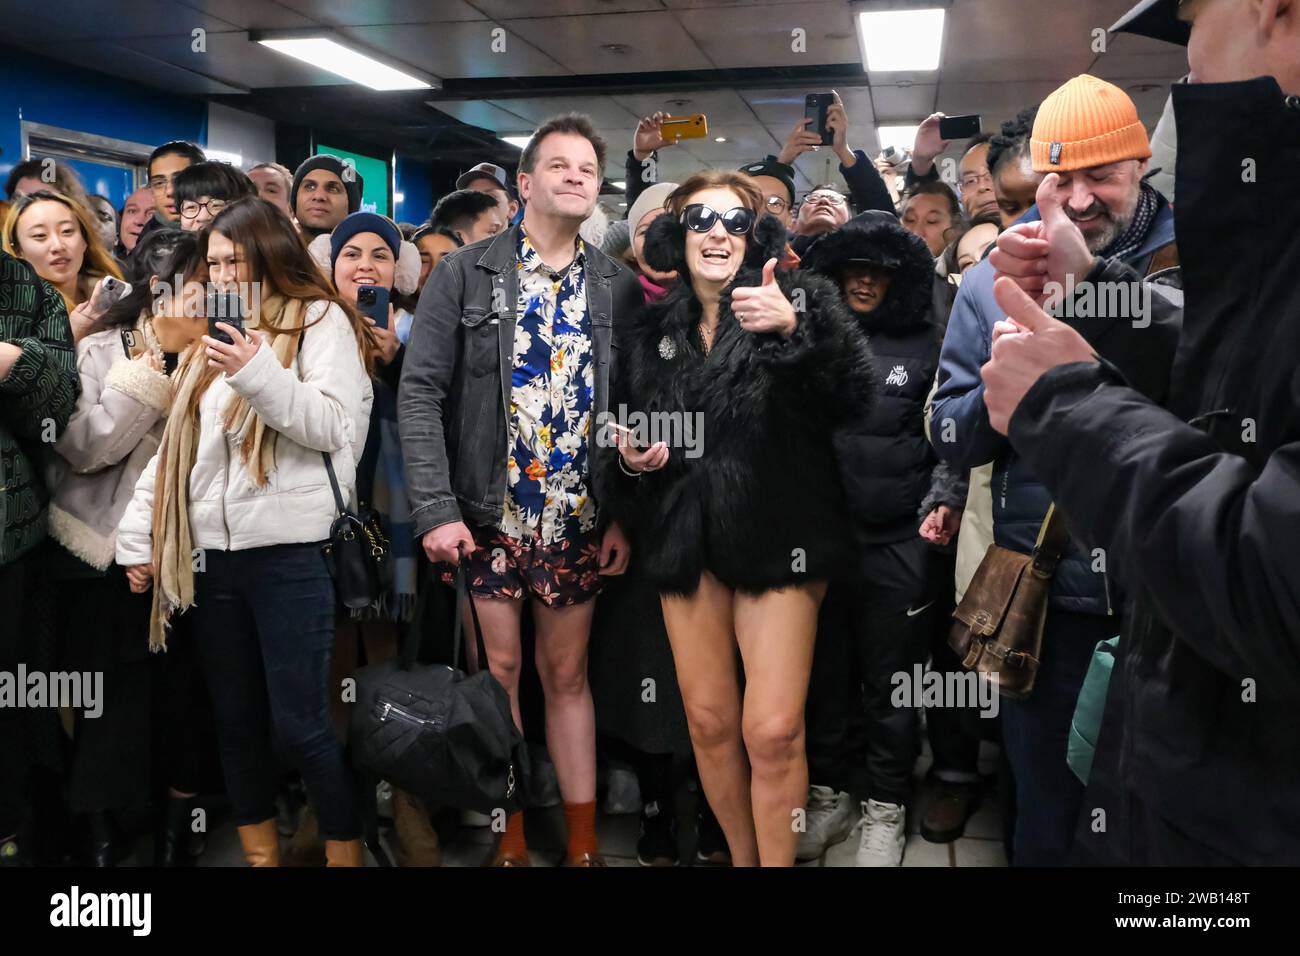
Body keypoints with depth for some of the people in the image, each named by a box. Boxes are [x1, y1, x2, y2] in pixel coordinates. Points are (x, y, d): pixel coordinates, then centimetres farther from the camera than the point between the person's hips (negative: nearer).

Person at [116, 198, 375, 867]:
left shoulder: (321, 319, 1)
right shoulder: (213, 336, 20)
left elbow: (333, 426, -11)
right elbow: (174, 445, 19)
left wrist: (260, 375, -23)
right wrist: (138, 534, 15)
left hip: (291, 552, -6)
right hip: (213, 553, 7)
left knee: (300, 720, -5)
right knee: (235, 716, 12)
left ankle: (346, 852, 10)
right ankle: (259, 853, 25)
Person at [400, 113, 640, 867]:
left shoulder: (620, 287, 5)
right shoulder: (464, 273, -3)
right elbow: (421, 393, -8)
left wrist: (626, 515, -1)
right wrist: (436, 511, -16)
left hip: (579, 522, 2)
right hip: (485, 516, -2)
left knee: (568, 675, 12)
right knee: (498, 672, 7)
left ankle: (584, 843, 22)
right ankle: (509, 841, 22)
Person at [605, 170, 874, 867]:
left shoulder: (797, 299, -2)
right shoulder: (652, 333, 9)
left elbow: (853, 397, -18)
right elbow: (628, 428, 22)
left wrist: (794, 329, -33)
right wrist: (632, 458, -1)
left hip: (777, 538, -4)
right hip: (685, 541, 4)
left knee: (773, 731, -9)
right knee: (708, 722, 10)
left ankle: (776, 860, 12)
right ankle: (741, 856, 30)